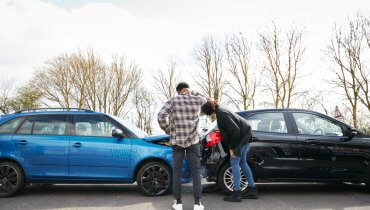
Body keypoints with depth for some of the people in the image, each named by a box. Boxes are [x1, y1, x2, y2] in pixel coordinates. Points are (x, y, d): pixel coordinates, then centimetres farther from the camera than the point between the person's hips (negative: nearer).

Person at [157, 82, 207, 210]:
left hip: (177, 141, 0)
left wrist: (168, 131, 2)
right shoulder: (197, 100, 4)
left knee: (177, 172, 8)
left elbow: (161, 116, -10)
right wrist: (192, 93, 18)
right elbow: (204, 98, 29)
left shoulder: (174, 100, -1)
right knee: (195, 172, 6)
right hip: (193, 141, 1)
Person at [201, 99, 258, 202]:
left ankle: (236, 193, -4)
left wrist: (231, 147, -19)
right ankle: (252, 190, 23)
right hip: (244, 135, 10)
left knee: (234, 163, -7)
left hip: (241, 136, -10)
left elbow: (235, 130, -26)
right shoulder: (220, 110, 8)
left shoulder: (222, 114, -23)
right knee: (242, 163, 16)